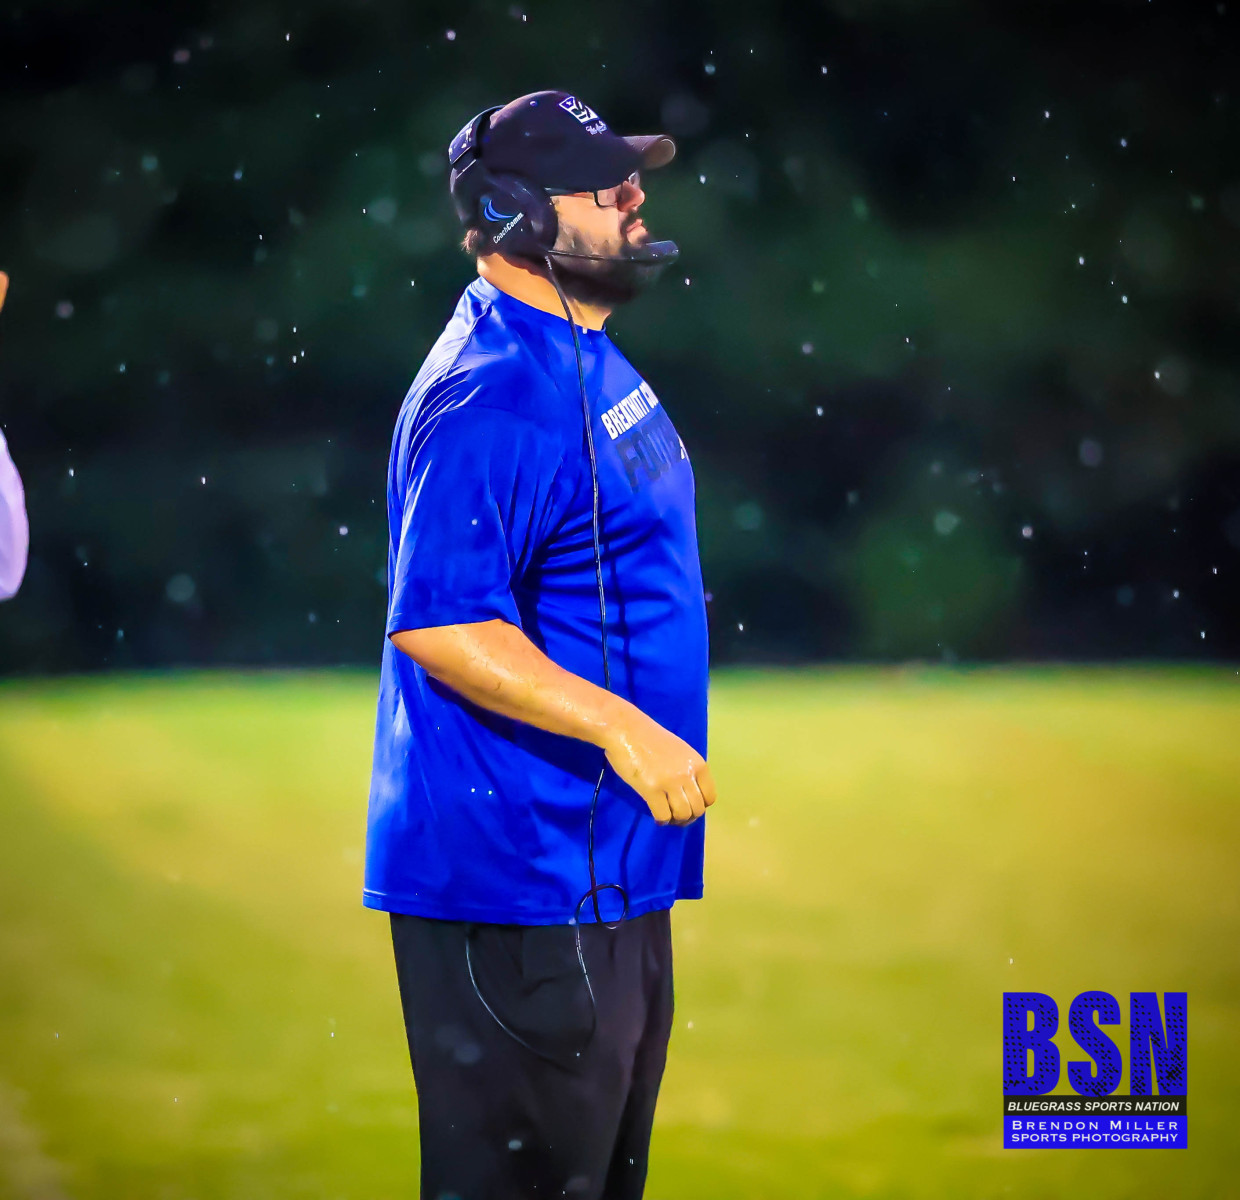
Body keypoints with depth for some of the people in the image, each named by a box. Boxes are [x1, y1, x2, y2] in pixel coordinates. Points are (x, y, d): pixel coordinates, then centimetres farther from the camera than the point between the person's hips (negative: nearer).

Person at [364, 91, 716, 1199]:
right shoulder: (491, 398, -20)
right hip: (519, 875, -11)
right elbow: (437, 622, -27)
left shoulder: (587, 357, 13)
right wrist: (620, 724, -31)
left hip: (612, 860, 11)